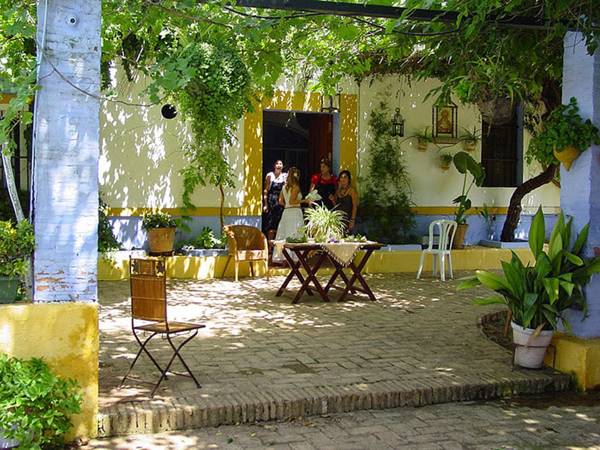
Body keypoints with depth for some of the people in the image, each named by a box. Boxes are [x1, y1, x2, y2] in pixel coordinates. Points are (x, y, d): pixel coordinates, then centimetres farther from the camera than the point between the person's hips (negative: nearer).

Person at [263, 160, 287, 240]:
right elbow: (266, 190, 1)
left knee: (279, 224, 1)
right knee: (270, 225, -6)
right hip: (271, 202, -2)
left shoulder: (285, 176, 9)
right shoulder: (270, 175, 2)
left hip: (281, 202, 2)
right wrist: (265, 204, -5)